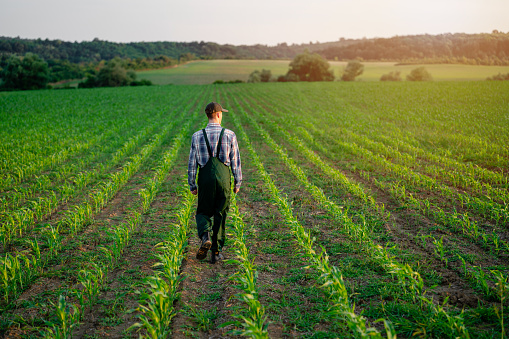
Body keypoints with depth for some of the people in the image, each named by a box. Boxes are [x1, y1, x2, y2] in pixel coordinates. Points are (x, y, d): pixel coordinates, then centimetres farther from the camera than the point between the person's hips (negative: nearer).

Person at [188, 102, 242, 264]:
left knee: (203, 212, 16)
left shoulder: (197, 136, 0)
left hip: (205, 179, 0)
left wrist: (192, 185, 9)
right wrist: (238, 182, 10)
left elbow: (192, 162, 1)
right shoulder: (229, 135, -2)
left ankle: (205, 236, -15)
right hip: (223, 178, 0)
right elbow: (235, 161, 0)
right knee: (220, 215, 11)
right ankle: (216, 252, 13)